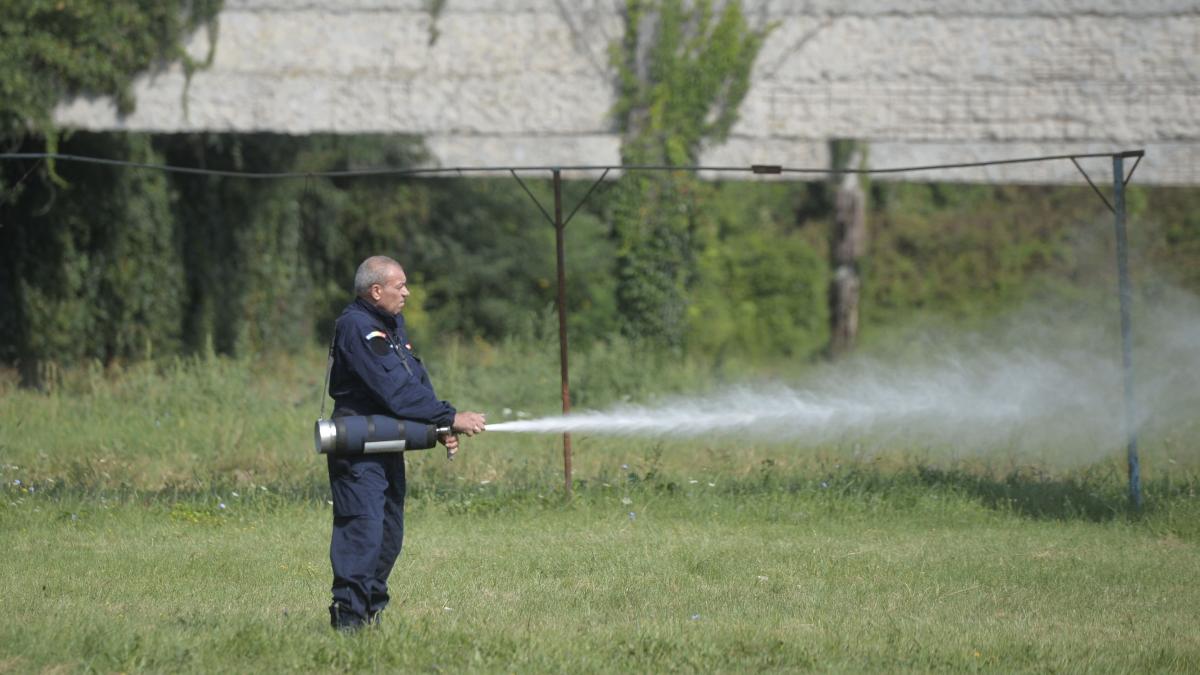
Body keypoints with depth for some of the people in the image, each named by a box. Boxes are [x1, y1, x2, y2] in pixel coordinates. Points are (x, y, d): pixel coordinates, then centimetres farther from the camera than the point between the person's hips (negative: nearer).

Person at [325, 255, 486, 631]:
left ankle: (371, 611, 18)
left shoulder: (393, 325, 16)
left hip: (389, 448, 10)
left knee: (389, 534, 11)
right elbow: (394, 390, -22)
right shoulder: (356, 327, -16)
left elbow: (417, 382, 11)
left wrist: (442, 429, -5)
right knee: (363, 529, -15)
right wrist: (450, 418, -20)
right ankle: (348, 616, -15)